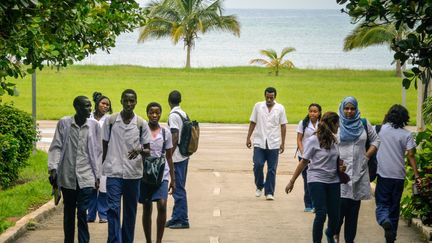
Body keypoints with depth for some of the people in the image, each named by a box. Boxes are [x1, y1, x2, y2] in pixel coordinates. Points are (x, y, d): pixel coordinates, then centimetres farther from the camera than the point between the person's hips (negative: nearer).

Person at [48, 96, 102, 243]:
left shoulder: (94, 125, 2)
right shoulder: (64, 123, -1)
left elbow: (97, 152, 6)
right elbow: (56, 147, 2)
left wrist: (97, 176, 5)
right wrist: (53, 169, -7)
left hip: (86, 177, -1)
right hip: (67, 177, 1)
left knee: (82, 212, -8)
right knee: (68, 212, 9)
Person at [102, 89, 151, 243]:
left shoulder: (141, 124, 3)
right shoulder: (110, 121, 2)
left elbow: (148, 149, 6)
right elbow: (104, 146, 9)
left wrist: (140, 151, -17)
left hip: (133, 173, 1)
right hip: (114, 172, -1)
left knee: (130, 211, 9)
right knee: (113, 208, -11)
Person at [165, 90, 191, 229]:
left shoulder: (173, 116, -14)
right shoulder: (184, 114, 12)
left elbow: (175, 137, -20)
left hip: (177, 157, -9)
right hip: (184, 155, 9)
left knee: (178, 189, -5)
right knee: (179, 188, 14)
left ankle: (182, 221, -2)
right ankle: (176, 218, 20)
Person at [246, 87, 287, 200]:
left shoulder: (280, 108, 2)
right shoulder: (258, 106, 4)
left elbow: (283, 126, 4)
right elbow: (253, 123, 9)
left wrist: (283, 143, 1)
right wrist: (248, 138, 4)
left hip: (274, 144, 0)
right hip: (259, 142, 0)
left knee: (272, 169, 0)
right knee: (258, 165, -11)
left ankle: (269, 193, 6)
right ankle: (259, 186, 12)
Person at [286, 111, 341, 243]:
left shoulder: (334, 140, 5)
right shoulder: (313, 140, -9)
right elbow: (304, 162, -5)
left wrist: (341, 167, -4)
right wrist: (292, 181, -4)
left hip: (333, 181, 5)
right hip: (317, 180, -4)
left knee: (335, 215, 6)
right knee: (321, 214, -13)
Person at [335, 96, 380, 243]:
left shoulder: (364, 124, 8)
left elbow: (375, 141, 17)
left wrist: (367, 156, 5)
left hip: (359, 170, 3)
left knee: (354, 206, 6)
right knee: (342, 202, -13)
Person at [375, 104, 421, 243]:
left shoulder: (384, 129, -2)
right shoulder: (406, 135, -5)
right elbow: (410, 155, -10)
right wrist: (416, 175, -9)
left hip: (383, 174, -1)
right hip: (399, 175, 1)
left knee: (382, 204, 3)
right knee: (394, 207, 12)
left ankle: (385, 221, -30)